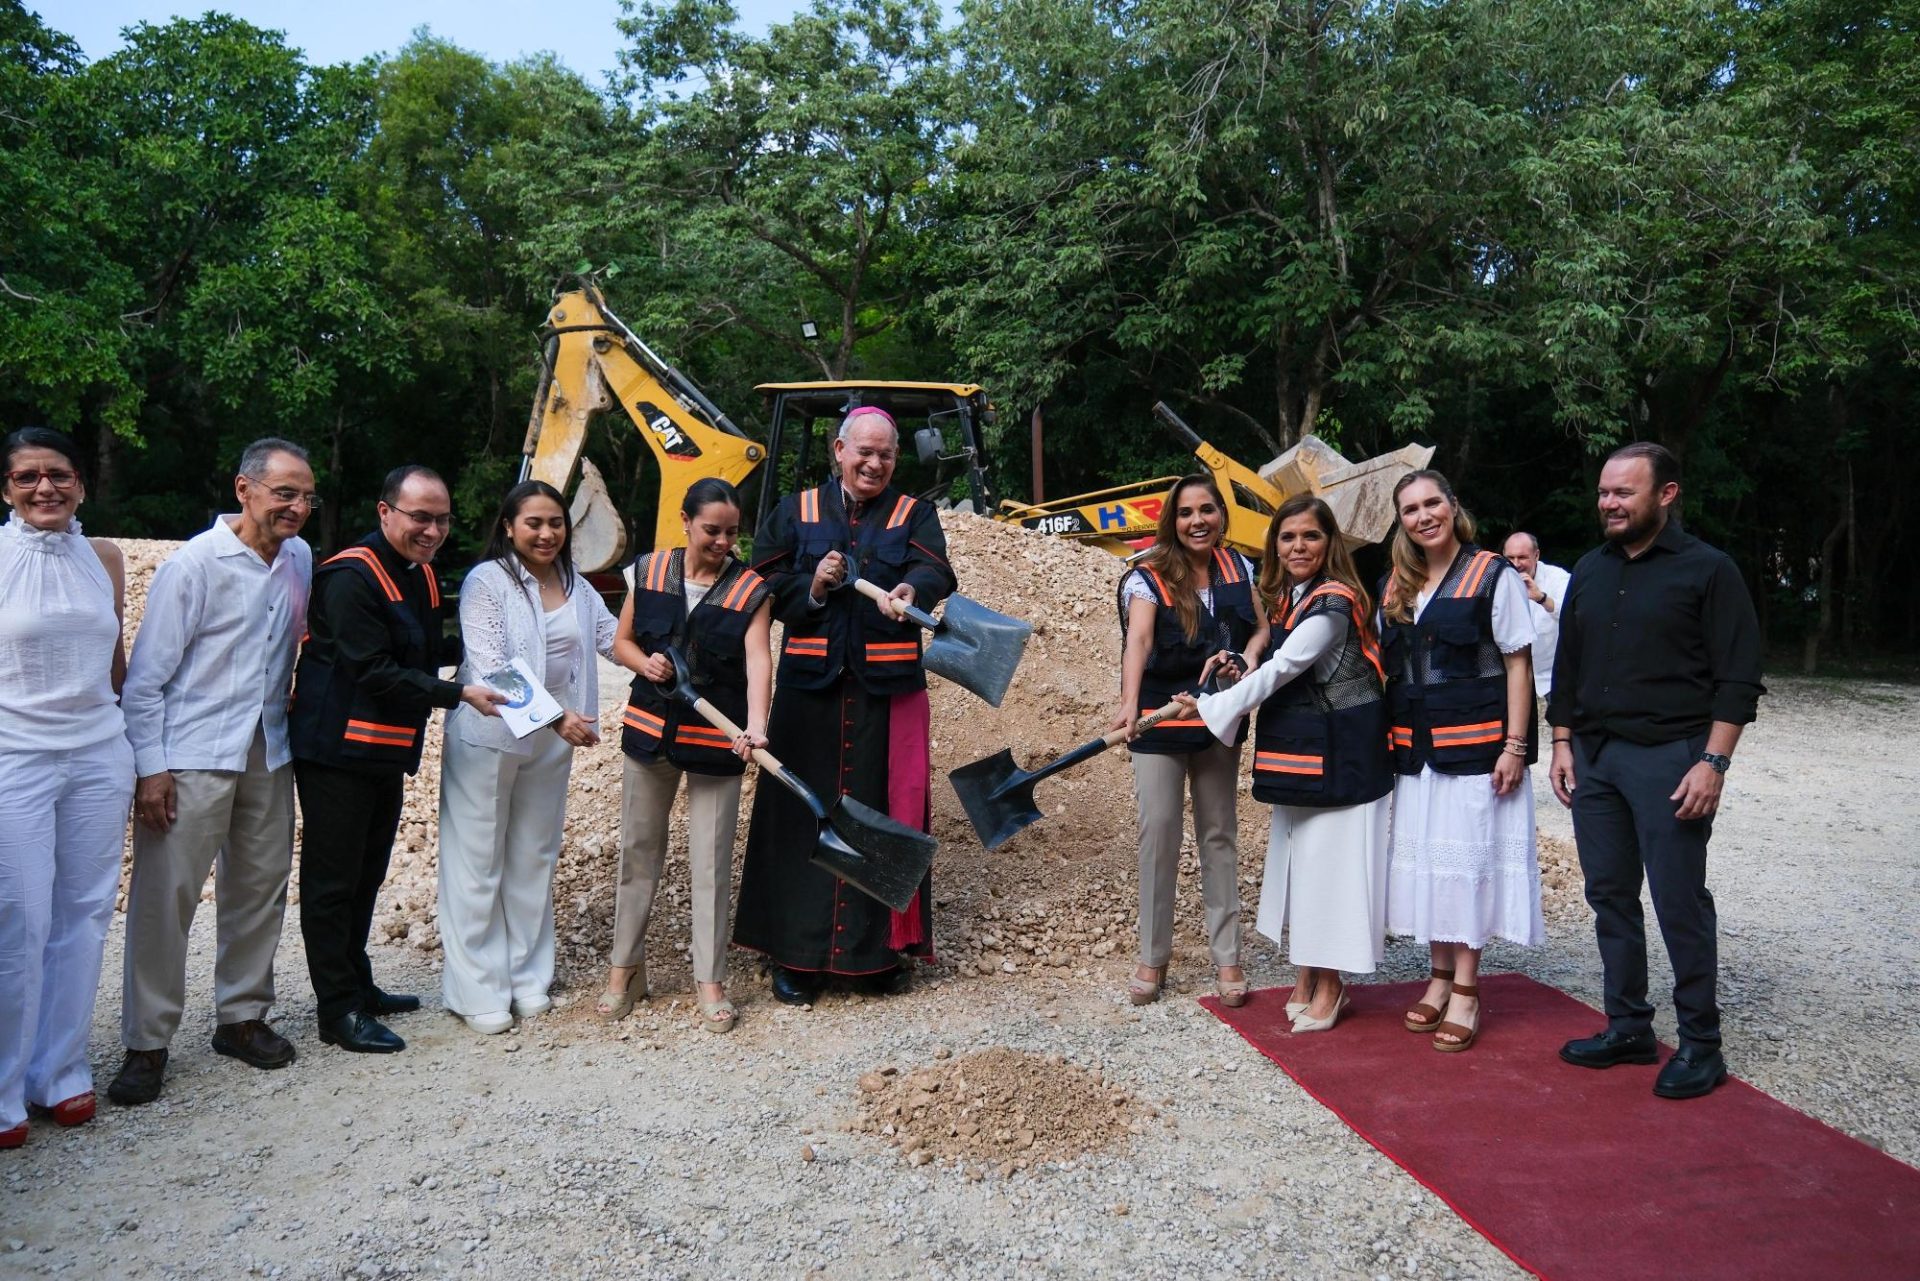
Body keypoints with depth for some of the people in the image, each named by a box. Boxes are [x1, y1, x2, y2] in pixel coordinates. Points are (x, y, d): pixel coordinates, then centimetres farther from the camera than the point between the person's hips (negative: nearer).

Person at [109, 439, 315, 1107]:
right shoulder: (195, 564, -12)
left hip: (269, 752, 6)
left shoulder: (300, 559, 5)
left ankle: (242, 1017, 26)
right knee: (165, 896, -2)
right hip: (191, 758, -5)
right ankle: (147, 1045, 10)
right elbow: (145, 679, -10)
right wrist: (151, 769, -14)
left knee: (260, 889, 11)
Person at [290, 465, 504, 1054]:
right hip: (339, 752, -9)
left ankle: (357, 986, 34)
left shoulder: (422, 575, 10)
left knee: (366, 876, 20)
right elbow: (375, 672, -23)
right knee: (333, 882, 2)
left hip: (388, 754, 9)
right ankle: (339, 1011, 11)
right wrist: (461, 694, -24)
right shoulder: (351, 578, -19)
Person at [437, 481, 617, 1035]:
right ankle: (480, 991, 10)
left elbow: (612, 638, 11)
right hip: (488, 736, -6)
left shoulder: (575, 586, 8)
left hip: (550, 742, 6)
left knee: (535, 860, 13)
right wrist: (556, 715, -26)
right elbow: (492, 668, -19)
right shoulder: (486, 581, -11)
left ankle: (528, 979, 24)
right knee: (479, 863, 1)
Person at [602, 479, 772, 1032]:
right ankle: (625, 965, 29)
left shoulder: (751, 590, -7)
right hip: (650, 728, 3)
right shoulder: (649, 573, 1)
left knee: (711, 861, 3)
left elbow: (758, 659, -21)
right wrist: (645, 663, -14)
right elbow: (622, 642, 9)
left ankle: (711, 981, 16)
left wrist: (756, 724, -37)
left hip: (716, 739, -2)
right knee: (638, 849, 13)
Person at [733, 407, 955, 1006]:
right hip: (809, 686, 0)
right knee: (804, 814, 2)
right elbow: (764, 585, 6)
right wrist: (812, 589, -13)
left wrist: (911, 590, -32)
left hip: (887, 688, 0)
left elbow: (934, 570, -10)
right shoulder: (796, 511, 12)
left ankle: (879, 951, 14)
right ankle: (797, 955, 12)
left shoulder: (913, 514, 10)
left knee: (885, 815, 1)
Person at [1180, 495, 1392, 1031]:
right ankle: (1307, 978, 25)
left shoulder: (1333, 604, -18)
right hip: (1296, 750, 9)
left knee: (1330, 861, -2)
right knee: (1298, 859, 13)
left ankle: (1329, 986, 11)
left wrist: (1213, 707, -15)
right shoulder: (1285, 598, 9)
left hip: (1339, 754, -9)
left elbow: (1280, 670, -21)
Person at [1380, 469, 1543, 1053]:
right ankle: (1440, 976, 23)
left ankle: (1465, 990, 9)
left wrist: (1515, 744, -13)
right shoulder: (1394, 586, 10)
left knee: (1469, 856, -1)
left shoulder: (1493, 574, -5)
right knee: (1425, 856, 9)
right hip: (1415, 745, 5)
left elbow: (1517, 662, -7)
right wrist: (1391, 737, 9)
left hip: (1476, 741, -5)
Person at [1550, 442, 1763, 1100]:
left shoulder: (1707, 570, -3)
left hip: (1669, 757, -6)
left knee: (1679, 899, -2)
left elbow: (1738, 679, -7)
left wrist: (1713, 762, -14)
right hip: (1593, 756, 6)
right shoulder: (1590, 571, 14)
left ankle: (1700, 1044, 11)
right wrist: (1563, 742, 11)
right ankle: (1628, 1027, 22)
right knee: (1610, 893, 10)